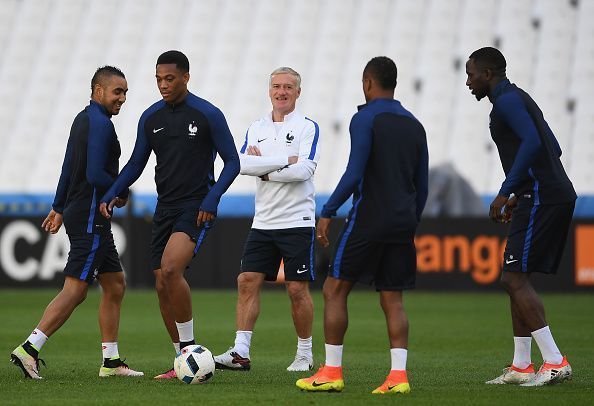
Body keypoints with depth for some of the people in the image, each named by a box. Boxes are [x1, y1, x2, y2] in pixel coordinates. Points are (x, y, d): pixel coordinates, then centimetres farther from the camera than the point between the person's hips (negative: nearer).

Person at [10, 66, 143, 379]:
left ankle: (111, 362, 15)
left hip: (81, 214, 11)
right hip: (90, 220, -11)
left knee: (115, 285, 13)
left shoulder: (83, 119, 15)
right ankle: (29, 350, -12)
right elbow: (95, 175, -24)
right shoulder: (100, 124, -16)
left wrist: (58, 208, 27)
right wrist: (122, 194, -6)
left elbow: (69, 167, 22)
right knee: (75, 290, -10)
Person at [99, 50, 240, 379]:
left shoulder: (208, 115, -6)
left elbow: (232, 162, -3)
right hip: (165, 209, 6)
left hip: (196, 208, -6)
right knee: (163, 285, 2)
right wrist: (111, 195, 0)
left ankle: (189, 347, -13)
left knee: (170, 268, -26)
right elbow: (136, 164, 15)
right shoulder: (151, 117, 8)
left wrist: (211, 199, -16)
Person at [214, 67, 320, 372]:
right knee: (247, 281, -4)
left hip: (297, 221, -4)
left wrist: (264, 171, -10)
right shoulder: (256, 128, 11)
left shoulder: (307, 127, -3)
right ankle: (240, 352, -4)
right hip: (263, 221, 4)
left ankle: (305, 354, 11)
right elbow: (242, 164, -6)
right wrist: (285, 160, -13)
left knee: (297, 289, -2)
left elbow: (304, 170, -16)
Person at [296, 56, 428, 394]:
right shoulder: (415, 125, 14)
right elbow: (422, 186, 16)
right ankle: (398, 375, -6)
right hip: (403, 223, 6)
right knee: (393, 299, 6)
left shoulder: (365, 119, -7)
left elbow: (355, 173, -16)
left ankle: (332, 372, 1)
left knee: (335, 290, 3)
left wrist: (328, 212, -11)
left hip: (368, 219, -6)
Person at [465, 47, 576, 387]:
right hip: (559, 195, 10)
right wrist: (519, 197, 24)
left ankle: (555, 362, -15)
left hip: (541, 198, -10)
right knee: (516, 278, 14)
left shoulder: (507, 100, -8)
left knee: (515, 278, -10)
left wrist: (506, 192, -21)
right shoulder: (519, 99, 23)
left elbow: (532, 142, -24)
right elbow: (553, 149, 26)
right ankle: (521, 366, 15)